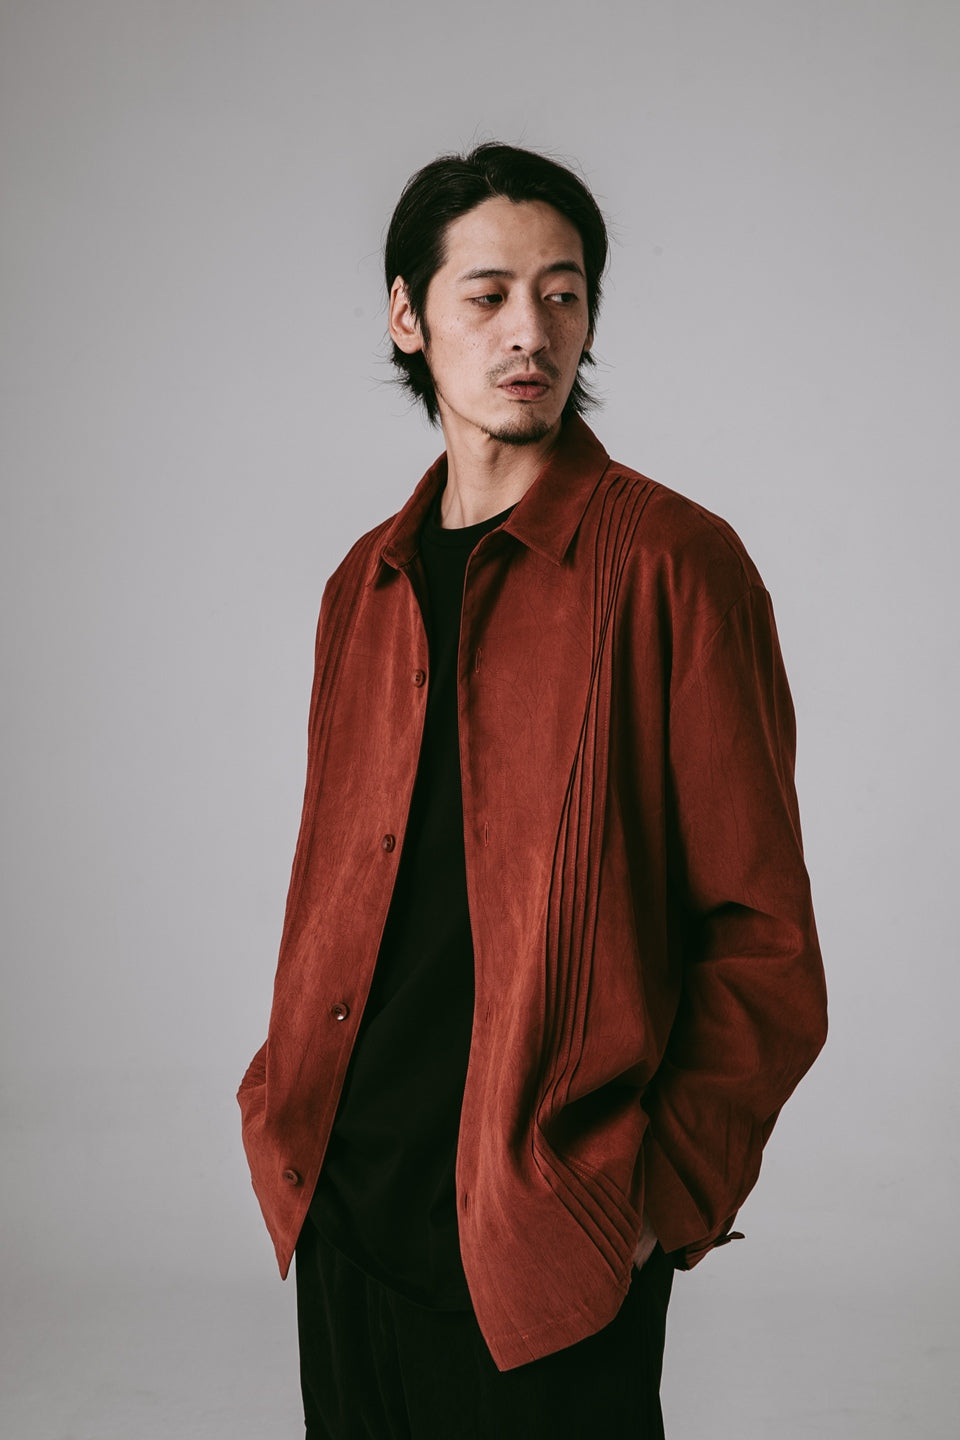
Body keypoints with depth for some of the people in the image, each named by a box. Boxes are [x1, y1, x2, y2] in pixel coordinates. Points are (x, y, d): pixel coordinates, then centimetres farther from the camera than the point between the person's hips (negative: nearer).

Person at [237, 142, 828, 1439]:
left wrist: (669, 1190, -14)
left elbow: (762, 932, -9)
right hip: (347, 1203, 5)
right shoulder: (366, 586, 11)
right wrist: (292, 1106, 6)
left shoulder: (671, 561, -8)